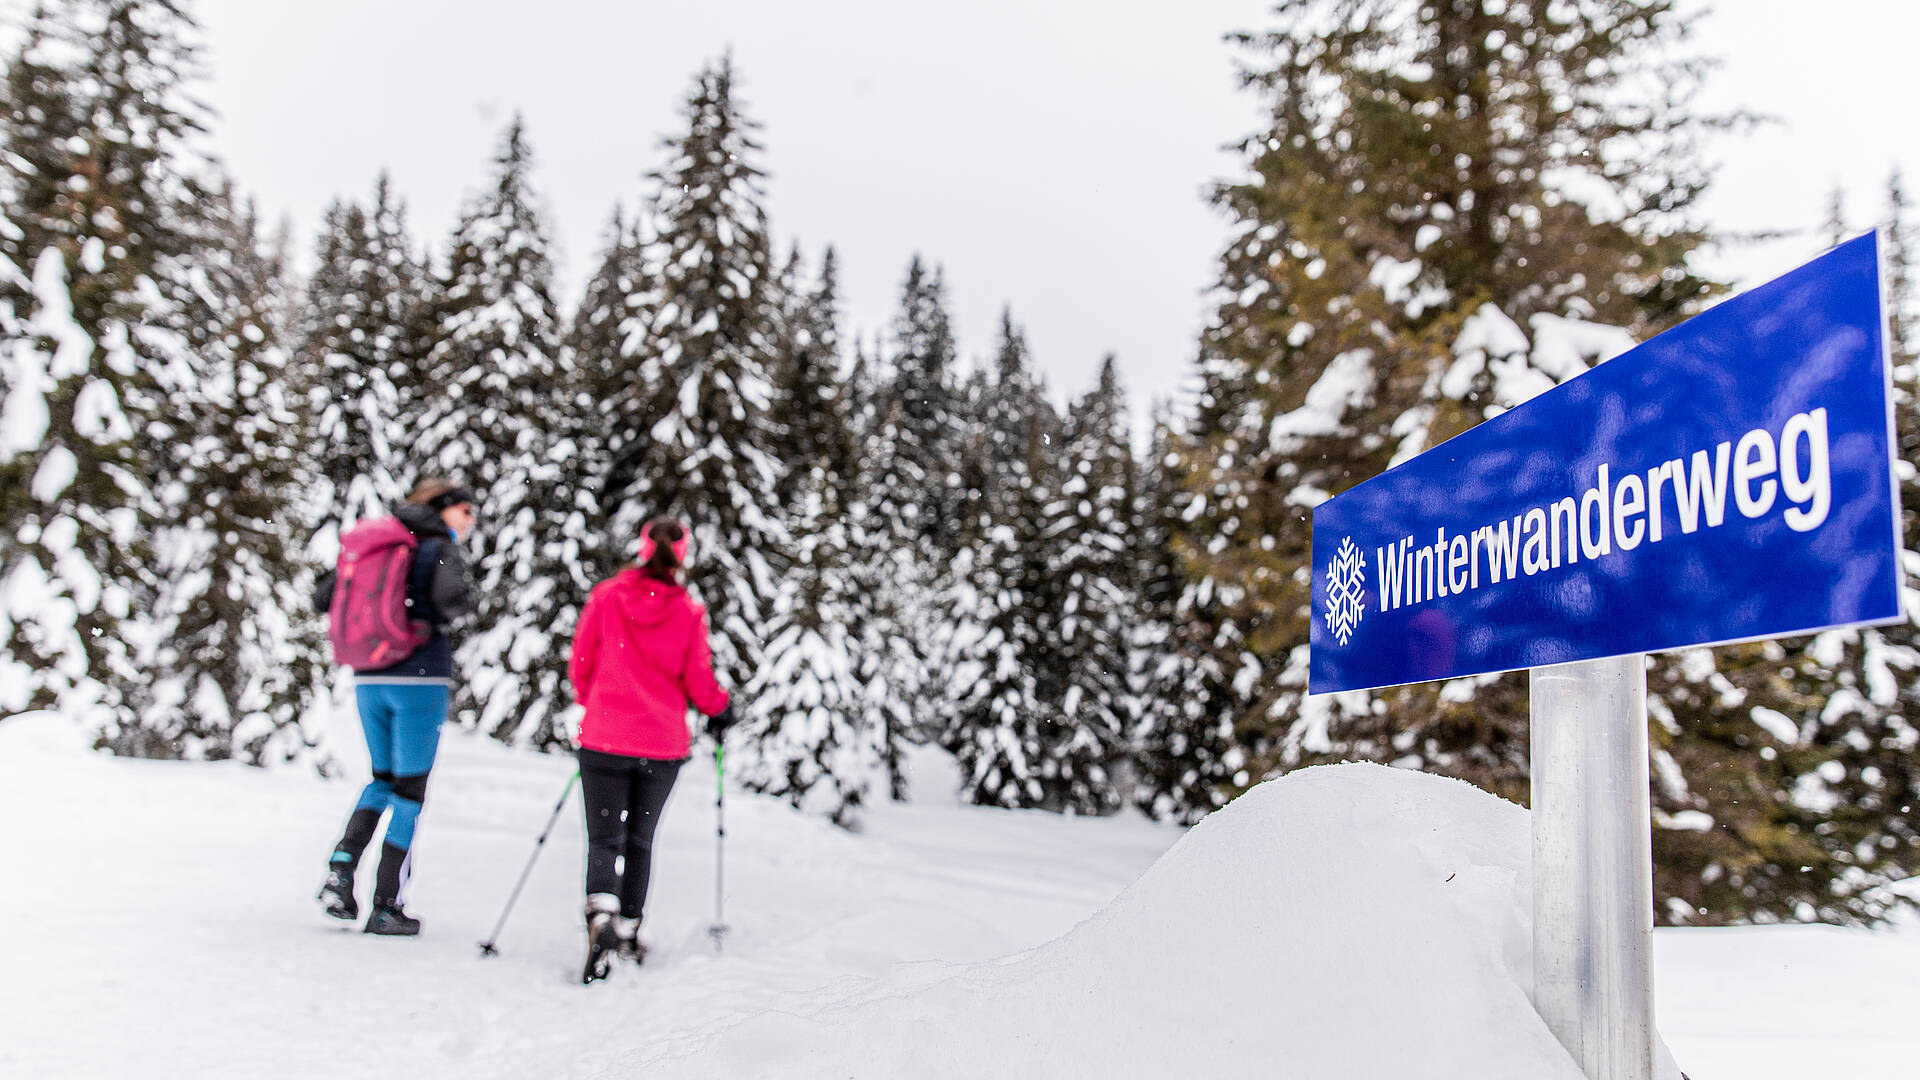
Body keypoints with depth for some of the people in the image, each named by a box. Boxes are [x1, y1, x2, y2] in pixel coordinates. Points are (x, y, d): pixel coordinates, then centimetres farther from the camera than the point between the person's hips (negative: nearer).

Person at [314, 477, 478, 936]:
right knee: (410, 790, 3)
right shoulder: (440, 550, -5)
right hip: (420, 679, -6)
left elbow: (322, 597, 16)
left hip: (369, 680, 6)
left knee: (384, 778, 23)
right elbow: (450, 596, -26)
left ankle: (341, 868, 4)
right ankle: (386, 906, 5)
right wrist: (461, 607, -5)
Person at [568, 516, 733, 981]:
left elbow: (579, 667, 3)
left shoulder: (604, 597, -5)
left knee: (605, 838, 4)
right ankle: (628, 931, 26)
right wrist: (721, 709, 19)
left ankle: (600, 914, -21)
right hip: (663, 744, 1)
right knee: (639, 839, 17)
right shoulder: (689, 612, -7)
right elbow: (698, 684, -3)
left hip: (603, 738, -1)